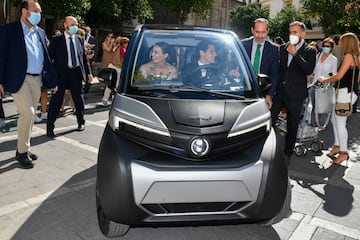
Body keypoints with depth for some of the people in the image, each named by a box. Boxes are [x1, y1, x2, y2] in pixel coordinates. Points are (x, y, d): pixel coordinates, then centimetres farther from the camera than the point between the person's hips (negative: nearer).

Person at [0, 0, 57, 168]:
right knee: (27, 113, -14)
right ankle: (22, 151, 2)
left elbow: (46, 59, 16)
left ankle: (23, 148, 23)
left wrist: (52, 80, 13)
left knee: (29, 115, 10)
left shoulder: (40, 32, 15)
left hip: (37, 79, 6)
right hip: (19, 79, -6)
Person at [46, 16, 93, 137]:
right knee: (56, 100, -2)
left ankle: (81, 122, 31)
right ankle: (50, 127, 6)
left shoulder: (80, 39, 11)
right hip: (61, 72, -3)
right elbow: (50, 56, -3)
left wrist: (88, 72, 7)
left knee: (78, 99, 14)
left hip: (76, 72, 4)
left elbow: (84, 57, 12)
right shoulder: (56, 40, -1)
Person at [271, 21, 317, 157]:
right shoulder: (283, 48, 10)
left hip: (295, 94, -3)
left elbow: (309, 70, -18)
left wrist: (295, 54, -22)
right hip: (279, 91, 3)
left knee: (292, 125, 9)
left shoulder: (309, 51, -2)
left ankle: (288, 151, 24)